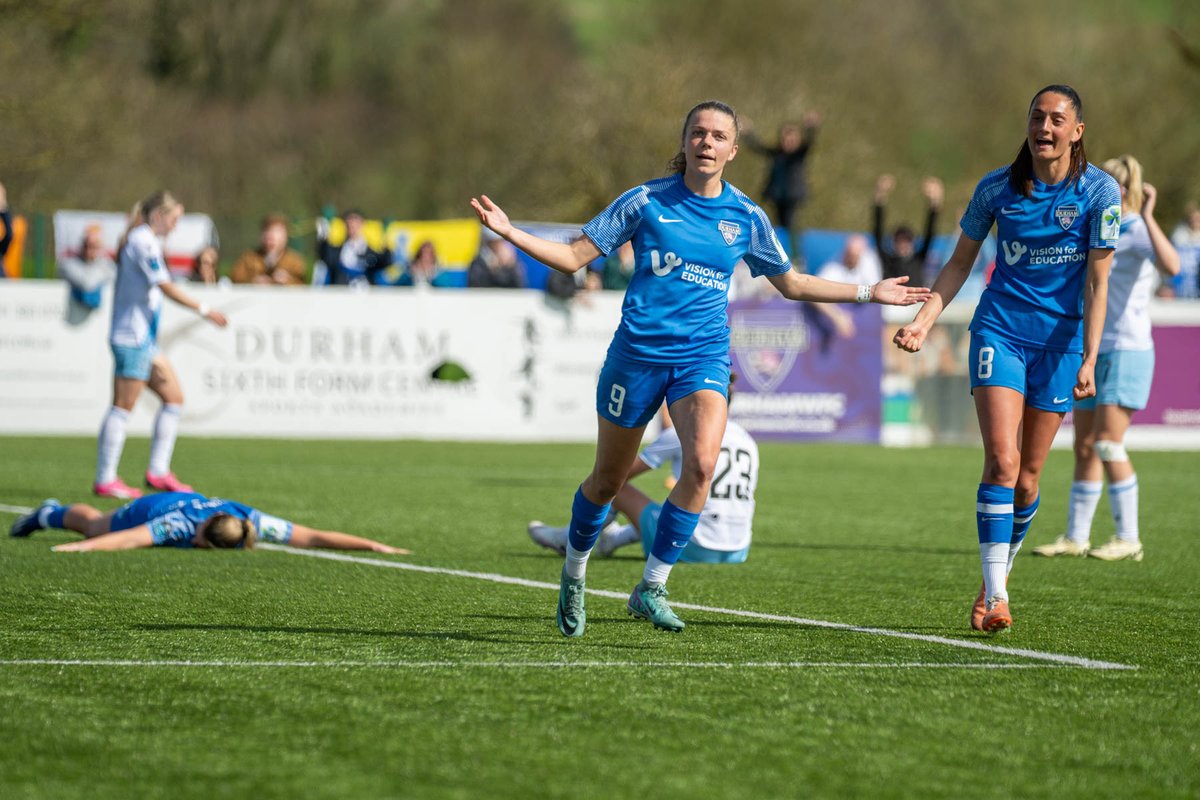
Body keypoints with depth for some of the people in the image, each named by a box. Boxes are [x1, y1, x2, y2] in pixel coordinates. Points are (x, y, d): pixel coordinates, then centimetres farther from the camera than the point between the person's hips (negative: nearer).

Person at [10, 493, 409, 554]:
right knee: (94, 523, 30)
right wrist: (83, 546, -75)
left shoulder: (250, 522, -41)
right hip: (144, 513, -3)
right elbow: (128, 538, -60)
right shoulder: (181, 524, -49)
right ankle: (51, 513, 60)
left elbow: (314, 537, -40)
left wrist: (374, 546, -43)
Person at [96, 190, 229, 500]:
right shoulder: (143, 241, -13)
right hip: (132, 338, -10)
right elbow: (165, 286, -20)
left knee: (174, 398, 10)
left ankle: (158, 473, 12)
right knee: (123, 407, -7)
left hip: (144, 338, 10)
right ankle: (105, 480, -5)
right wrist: (204, 310, -17)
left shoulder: (143, 240, 17)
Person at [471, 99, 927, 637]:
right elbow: (574, 258, 2)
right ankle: (574, 575, 36)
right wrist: (510, 233, -11)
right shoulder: (647, 201, -2)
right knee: (607, 480, 8)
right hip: (637, 353, -1)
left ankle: (651, 587, -13)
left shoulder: (746, 217, 4)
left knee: (702, 462, -25)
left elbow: (791, 283, 19)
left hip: (703, 356, 1)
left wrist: (869, 293, 17)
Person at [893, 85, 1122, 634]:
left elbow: (1097, 283, -6)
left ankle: (998, 578, 24)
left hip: (1060, 339, 0)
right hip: (1000, 329, 0)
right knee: (1002, 460, -16)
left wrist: (1088, 360, -11)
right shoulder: (996, 188, -3)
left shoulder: (1099, 191, -7)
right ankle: (995, 596, -16)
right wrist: (923, 321, -3)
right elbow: (960, 263, 8)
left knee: (1028, 476, 4)